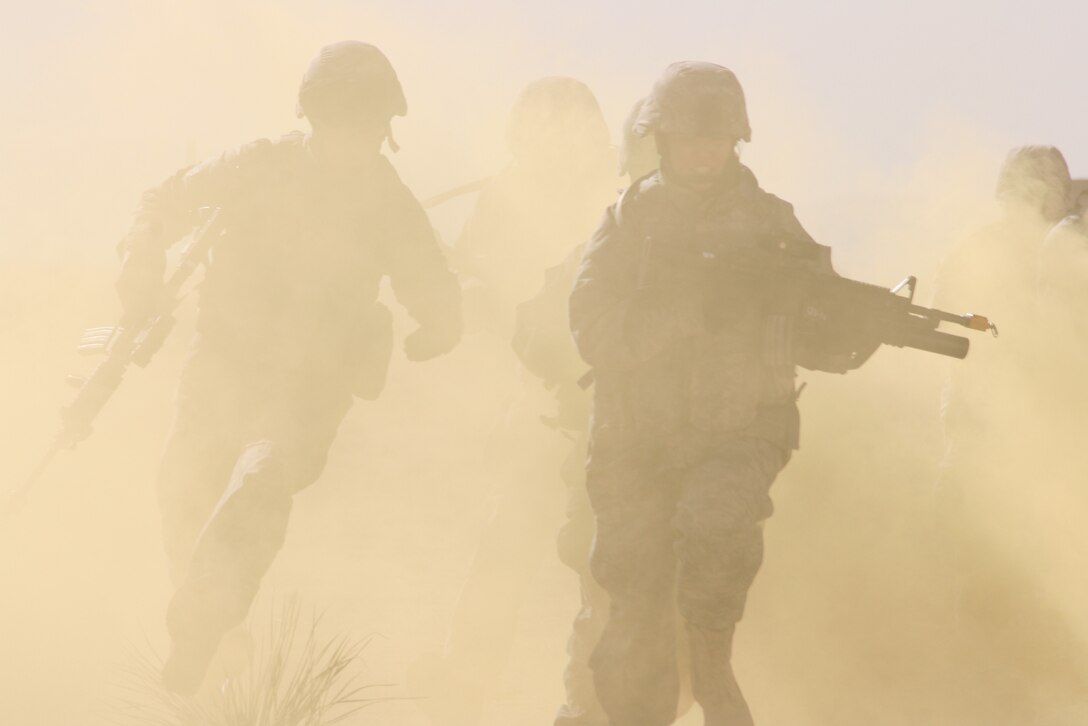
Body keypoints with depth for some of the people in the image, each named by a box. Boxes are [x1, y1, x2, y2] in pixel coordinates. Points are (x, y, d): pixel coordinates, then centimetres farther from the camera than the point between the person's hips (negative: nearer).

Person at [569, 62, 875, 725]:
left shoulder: (771, 225, 4)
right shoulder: (628, 223, 3)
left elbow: (819, 346, 1)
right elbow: (595, 330, -11)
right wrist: (695, 309, -24)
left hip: (742, 430, -1)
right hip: (638, 443, 1)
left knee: (712, 520, -33)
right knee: (634, 642, -1)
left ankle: (711, 666, -10)